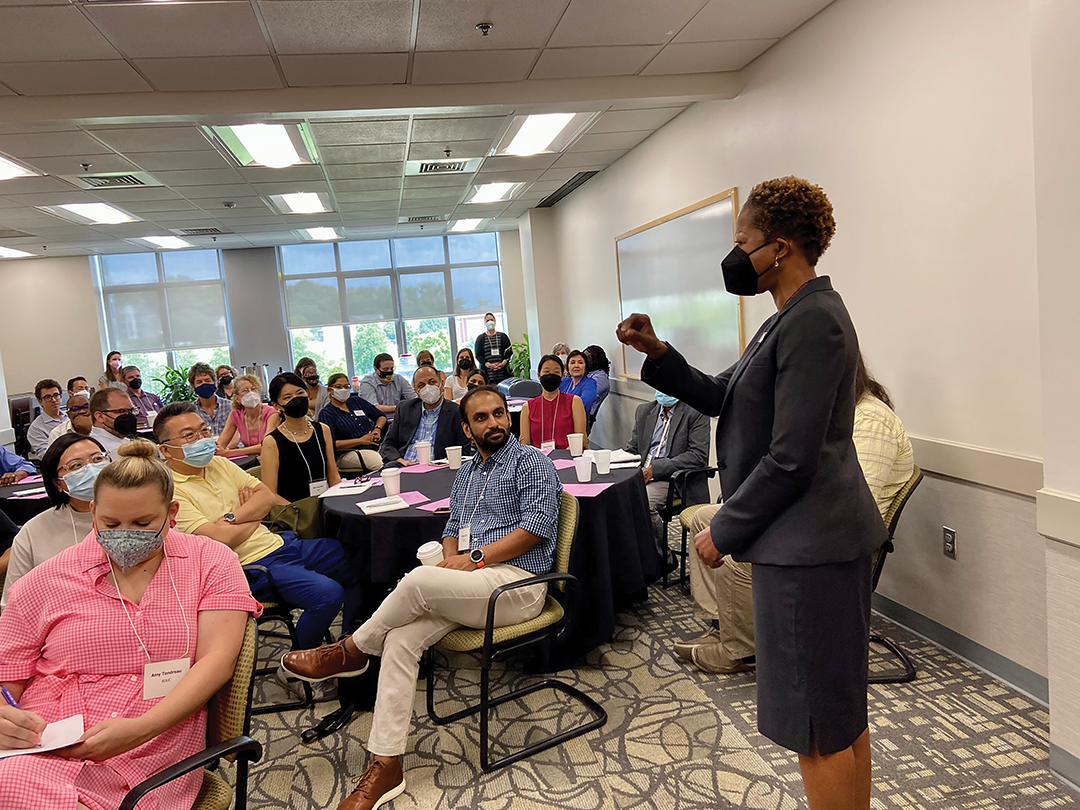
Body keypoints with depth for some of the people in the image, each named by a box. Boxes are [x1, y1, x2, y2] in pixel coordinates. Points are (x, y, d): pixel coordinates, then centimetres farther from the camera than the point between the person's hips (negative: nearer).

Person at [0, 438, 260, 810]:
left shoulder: (211, 561, 4)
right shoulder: (46, 580, 8)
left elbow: (217, 661, -5)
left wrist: (139, 729, -19)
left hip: (150, 757, -2)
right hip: (42, 749, 3)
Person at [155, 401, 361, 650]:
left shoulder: (219, 463, 12)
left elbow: (268, 496, 6)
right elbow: (219, 539, -21)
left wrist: (231, 517, -12)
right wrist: (255, 516, -3)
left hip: (277, 544, 8)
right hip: (254, 566, -8)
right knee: (327, 594, -27)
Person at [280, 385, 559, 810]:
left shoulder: (532, 463, 0)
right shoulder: (466, 472, 23)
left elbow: (538, 525, -12)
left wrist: (475, 557, -14)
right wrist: (451, 556, 0)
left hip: (518, 583, -7)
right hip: (470, 584, 7)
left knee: (418, 580, -29)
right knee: (400, 639, -17)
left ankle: (350, 651, -3)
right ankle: (385, 765, -13)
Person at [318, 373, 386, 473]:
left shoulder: (357, 400, 18)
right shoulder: (326, 414, 2)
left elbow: (381, 416, 25)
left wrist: (378, 429, 1)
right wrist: (360, 440, -13)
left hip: (376, 447, 5)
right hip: (349, 453, -5)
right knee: (382, 464, -36)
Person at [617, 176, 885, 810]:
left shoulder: (813, 321, -19)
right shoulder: (795, 317, 13)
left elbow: (789, 460, -22)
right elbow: (720, 396, 15)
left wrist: (723, 531, -13)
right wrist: (658, 353, 3)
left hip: (809, 543, -10)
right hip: (816, 537, 10)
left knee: (819, 723, 5)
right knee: (841, 711, 22)